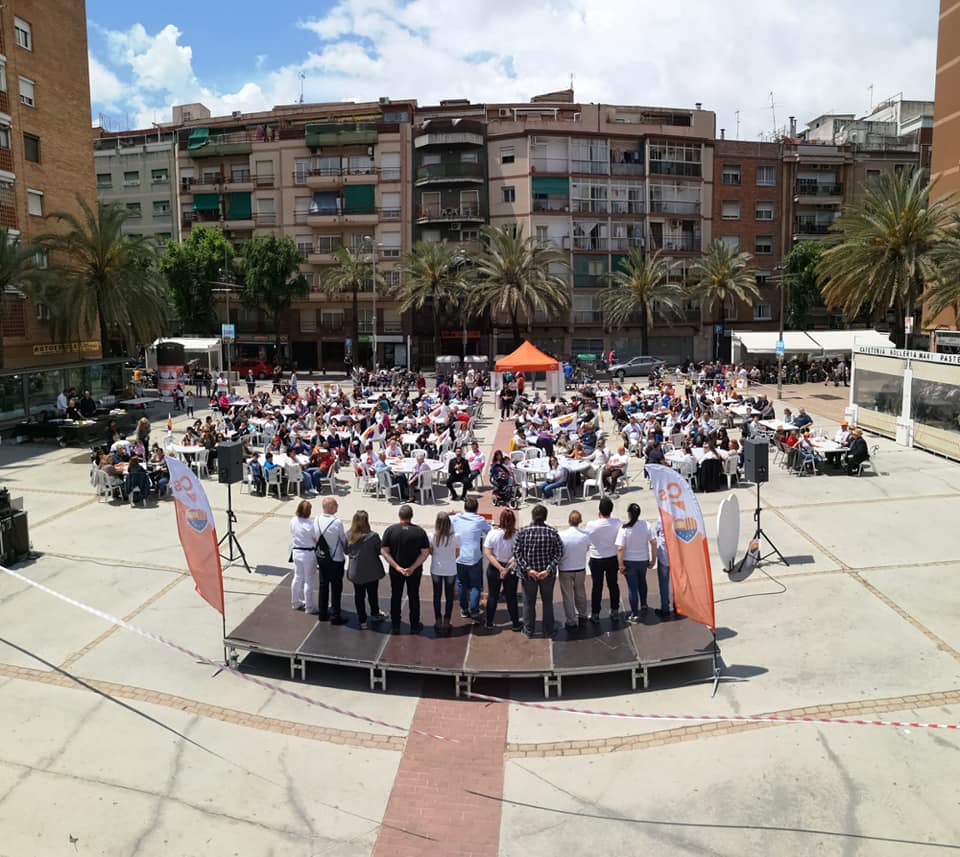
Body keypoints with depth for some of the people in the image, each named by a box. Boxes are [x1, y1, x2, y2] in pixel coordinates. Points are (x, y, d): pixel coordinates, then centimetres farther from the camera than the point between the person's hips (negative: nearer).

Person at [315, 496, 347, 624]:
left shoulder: (318, 519, -8)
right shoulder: (337, 522, -24)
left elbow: (316, 538, 0)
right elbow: (344, 539, -11)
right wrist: (346, 548, 10)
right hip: (336, 559, -5)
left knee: (323, 585, 18)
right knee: (336, 588, 7)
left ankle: (322, 613, 28)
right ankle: (335, 616, 13)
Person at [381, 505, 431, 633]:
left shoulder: (390, 530, -11)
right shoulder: (420, 531, -12)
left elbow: (384, 551, -13)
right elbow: (425, 552, -14)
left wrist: (397, 567, -16)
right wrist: (413, 568, -15)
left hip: (395, 570, 1)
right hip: (415, 570, 0)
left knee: (396, 596, 16)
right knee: (413, 597, 15)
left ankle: (395, 625, 26)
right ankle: (414, 625, 24)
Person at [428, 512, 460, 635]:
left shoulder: (432, 537, -17)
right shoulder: (456, 537, -18)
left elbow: (430, 552, -3)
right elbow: (457, 554, -5)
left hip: (436, 570, 1)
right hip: (450, 570, -1)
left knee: (437, 595, 17)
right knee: (449, 596, 14)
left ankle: (438, 621, 26)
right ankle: (446, 622, 21)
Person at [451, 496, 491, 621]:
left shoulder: (456, 518, -2)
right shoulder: (480, 520, -8)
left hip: (459, 558, 3)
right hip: (474, 559, -3)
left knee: (462, 585, 16)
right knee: (476, 586, 5)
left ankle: (464, 610, 24)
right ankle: (474, 613, 0)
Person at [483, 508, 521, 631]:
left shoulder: (492, 533, -13)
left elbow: (487, 553, -15)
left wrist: (500, 568, -17)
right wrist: (508, 568, -16)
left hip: (494, 569, 0)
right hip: (512, 570, 0)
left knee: (492, 596, 14)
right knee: (511, 597, 14)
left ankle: (489, 623, 24)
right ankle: (515, 624, 22)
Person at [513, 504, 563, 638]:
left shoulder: (523, 532, -10)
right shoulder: (552, 532, -9)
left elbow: (516, 552, -13)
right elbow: (559, 553, -12)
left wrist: (527, 569, -14)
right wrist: (549, 569, -14)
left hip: (528, 574, 0)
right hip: (548, 574, 1)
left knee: (529, 602, 16)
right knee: (548, 602, 17)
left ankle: (528, 630, 26)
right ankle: (548, 631, 25)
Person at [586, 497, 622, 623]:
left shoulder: (591, 525, -21)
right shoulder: (617, 522, -13)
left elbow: (586, 542, -7)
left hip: (597, 560, -2)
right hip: (613, 558, 2)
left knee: (597, 587, 9)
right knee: (613, 585, 16)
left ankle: (595, 615, 17)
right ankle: (615, 612, 27)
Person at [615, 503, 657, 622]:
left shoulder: (624, 528, -19)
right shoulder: (646, 525, -9)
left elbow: (620, 548, -20)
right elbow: (654, 543, -7)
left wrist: (620, 564, -11)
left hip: (629, 562, -4)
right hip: (643, 560, 4)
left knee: (632, 587, 6)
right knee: (642, 583, 28)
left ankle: (634, 615, 13)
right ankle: (643, 606, 41)